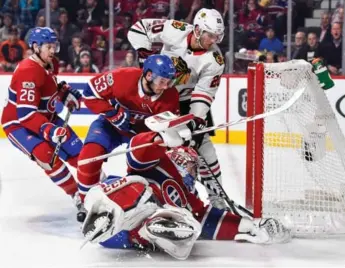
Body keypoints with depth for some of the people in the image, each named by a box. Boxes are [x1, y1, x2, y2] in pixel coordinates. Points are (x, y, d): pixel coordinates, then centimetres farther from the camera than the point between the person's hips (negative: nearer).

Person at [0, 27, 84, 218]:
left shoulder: (51, 64, -3)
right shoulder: (28, 72, -31)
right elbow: (25, 114, -37)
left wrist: (66, 93, 1)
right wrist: (48, 130, -50)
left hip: (46, 117, 9)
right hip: (17, 123, -9)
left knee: (77, 150, 5)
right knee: (47, 156, -30)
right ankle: (78, 196, -20)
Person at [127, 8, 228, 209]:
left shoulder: (214, 61, -23)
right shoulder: (175, 31, -24)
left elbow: (204, 94, -23)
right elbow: (139, 28, -14)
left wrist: (196, 121, -32)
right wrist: (145, 53, -22)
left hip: (188, 100, -1)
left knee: (200, 141, -7)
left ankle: (214, 190, 1)